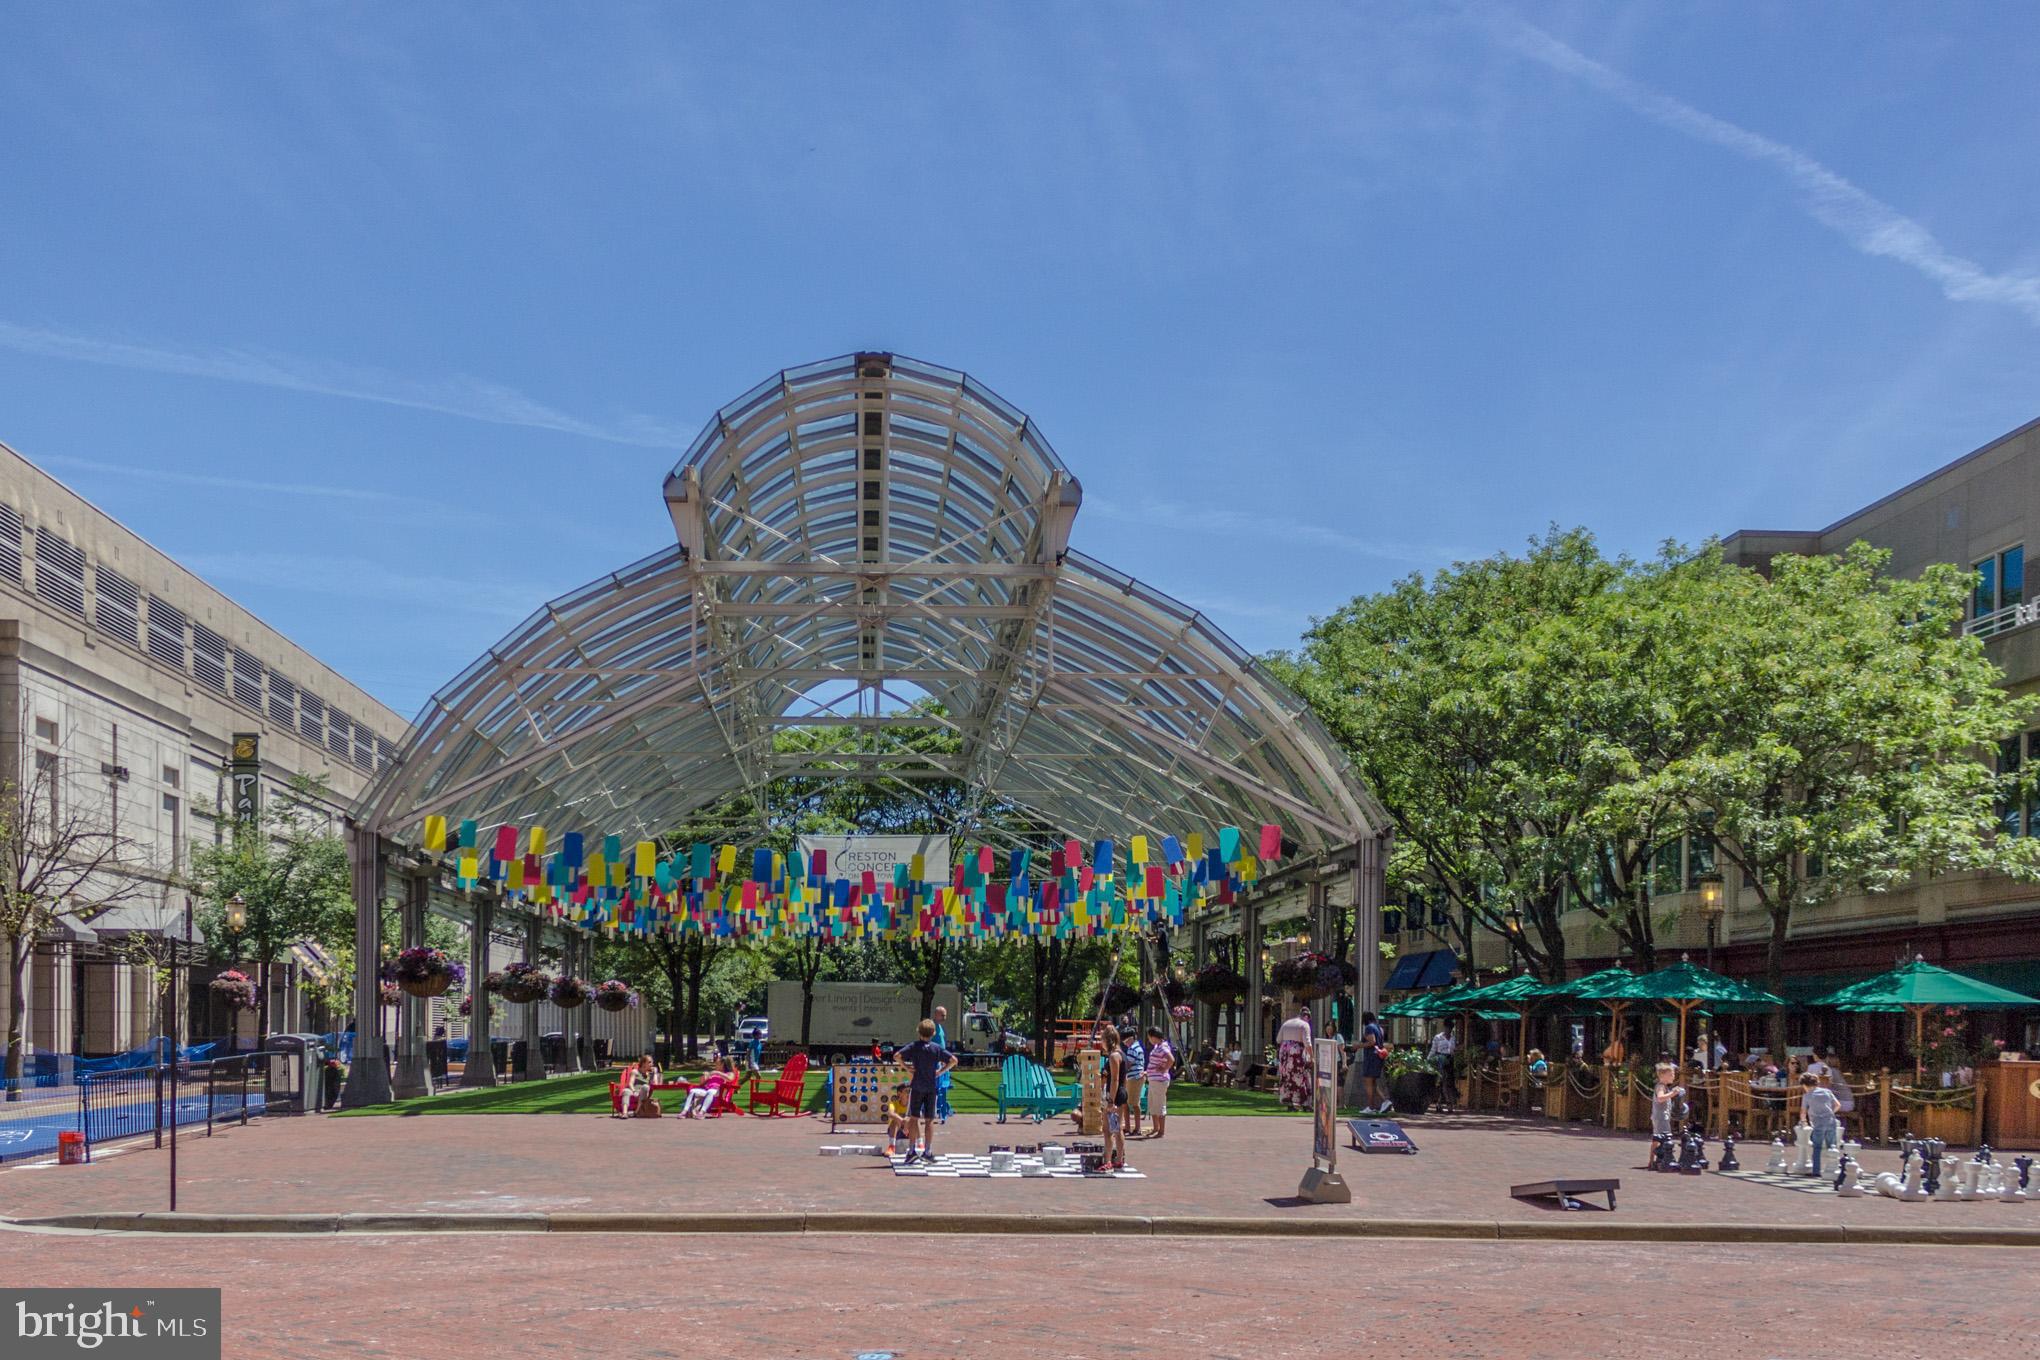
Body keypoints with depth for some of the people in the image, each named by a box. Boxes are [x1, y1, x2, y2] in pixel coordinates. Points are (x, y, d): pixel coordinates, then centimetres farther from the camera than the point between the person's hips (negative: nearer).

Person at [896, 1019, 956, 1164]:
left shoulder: (914, 1046, -3)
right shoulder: (937, 1048, -1)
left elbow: (898, 1056, -14)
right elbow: (953, 1060, -6)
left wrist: (907, 1067, -5)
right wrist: (940, 1071, -2)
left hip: (916, 1087, -1)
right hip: (932, 1087, 1)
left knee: (913, 1118, 7)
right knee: (929, 1120, 5)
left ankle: (912, 1150, 2)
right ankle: (928, 1151, 3)